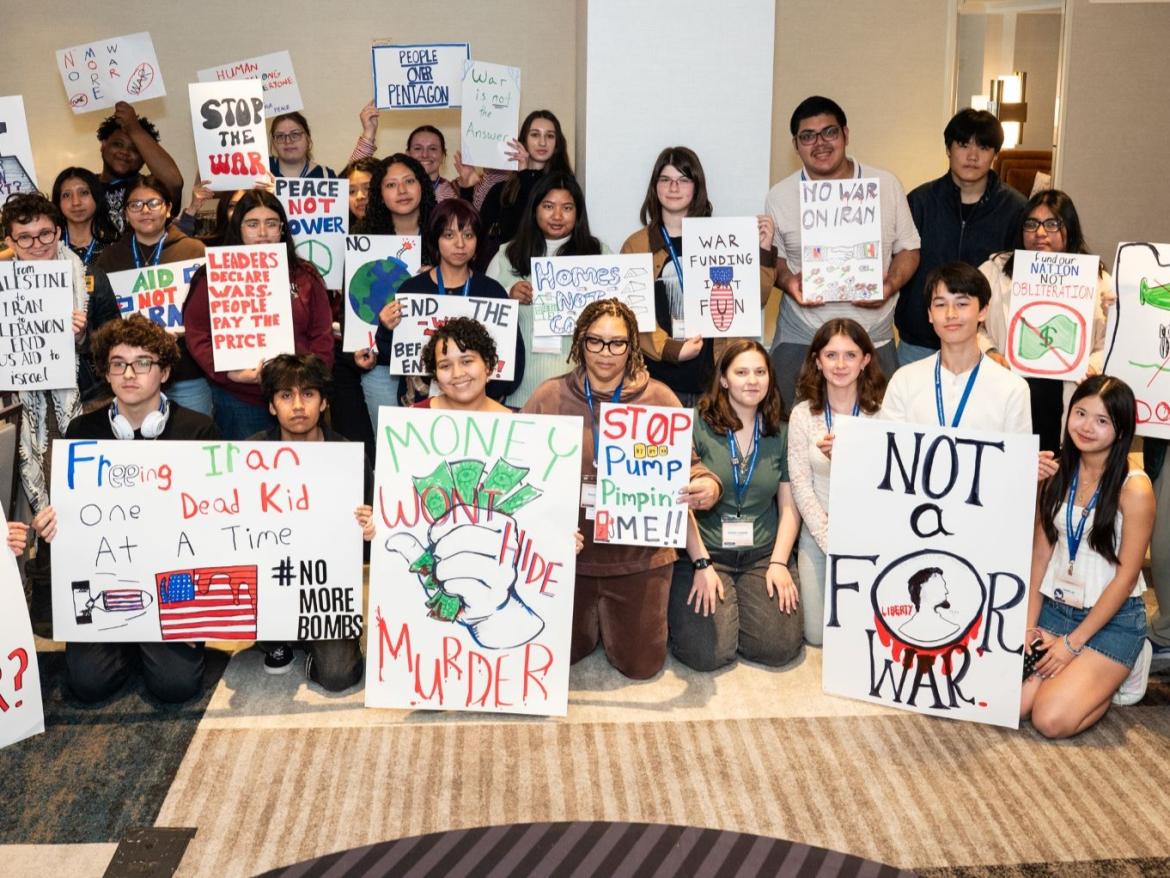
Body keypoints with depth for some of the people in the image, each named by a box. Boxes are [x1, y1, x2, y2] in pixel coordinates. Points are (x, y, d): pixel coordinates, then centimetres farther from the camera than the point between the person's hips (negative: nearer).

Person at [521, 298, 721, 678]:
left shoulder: (659, 398, -4)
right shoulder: (549, 397, -5)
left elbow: (687, 464, 2)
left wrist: (708, 485, -21)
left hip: (638, 556, 0)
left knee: (640, 665, 6)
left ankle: (614, 616, 40)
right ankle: (592, 616, 45)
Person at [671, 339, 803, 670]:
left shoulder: (781, 434, 7)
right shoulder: (697, 425, -7)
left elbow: (789, 507, 7)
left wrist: (779, 563, -5)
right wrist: (702, 565, -13)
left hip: (763, 555, 4)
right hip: (705, 552, -3)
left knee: (780, 648, -13)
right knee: (708, 654, -17)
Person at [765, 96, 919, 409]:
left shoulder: (887, 185, 2)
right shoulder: (779, 196, 2)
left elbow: (908, 249, 8)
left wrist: (891, 284, -12)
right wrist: (788, 281, -11)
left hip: (875, 340, 1)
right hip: (799, 340, 0)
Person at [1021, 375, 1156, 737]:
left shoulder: (1134, 488, -14)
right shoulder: (1057, 475, 2)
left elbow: (1126, 576, -13)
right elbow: (1040, 554, 4)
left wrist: (1072, 643, -12)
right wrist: (1029, 625, -3)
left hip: (1113, 620, -5)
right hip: (1054, 608, 5)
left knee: (1052, 720, -20)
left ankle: (1117, 675, 11)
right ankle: (1083, 674, 16)